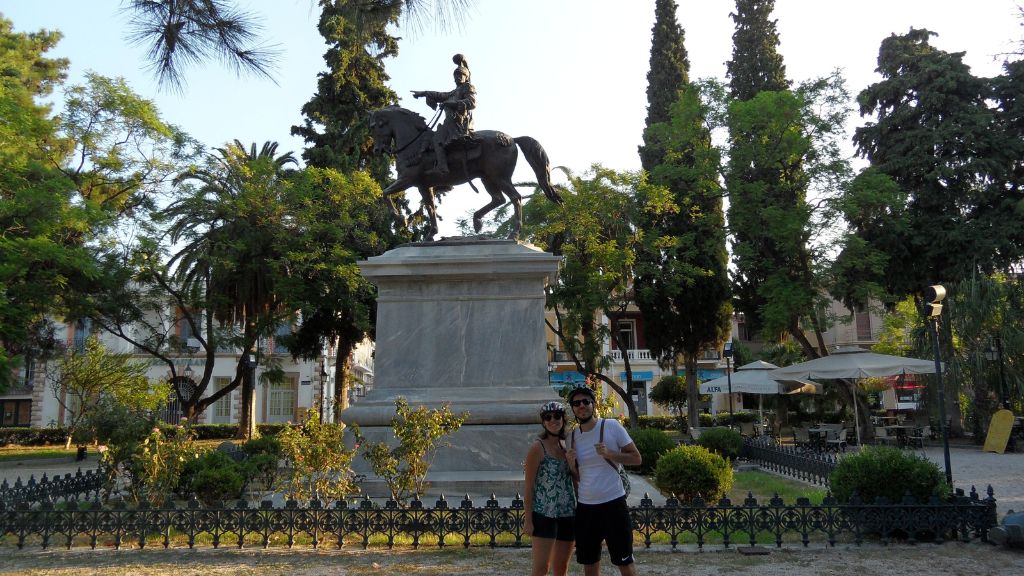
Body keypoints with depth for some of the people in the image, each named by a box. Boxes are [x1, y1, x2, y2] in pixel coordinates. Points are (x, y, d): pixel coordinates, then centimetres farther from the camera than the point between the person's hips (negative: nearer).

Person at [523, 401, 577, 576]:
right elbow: (528, 486, -10)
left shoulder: (566, 447, 10)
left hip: (567, 515, 6)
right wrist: (528, 519, -13)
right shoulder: (538, 447, -8)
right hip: (544, 515, -6)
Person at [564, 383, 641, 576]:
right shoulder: (572, 436, 7)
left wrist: (610, 454, -18)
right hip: (585, 507, 5)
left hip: (613, 504, -4)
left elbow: (637, 458, -4)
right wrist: (571, 463, -7)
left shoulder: (612, 426, -6)